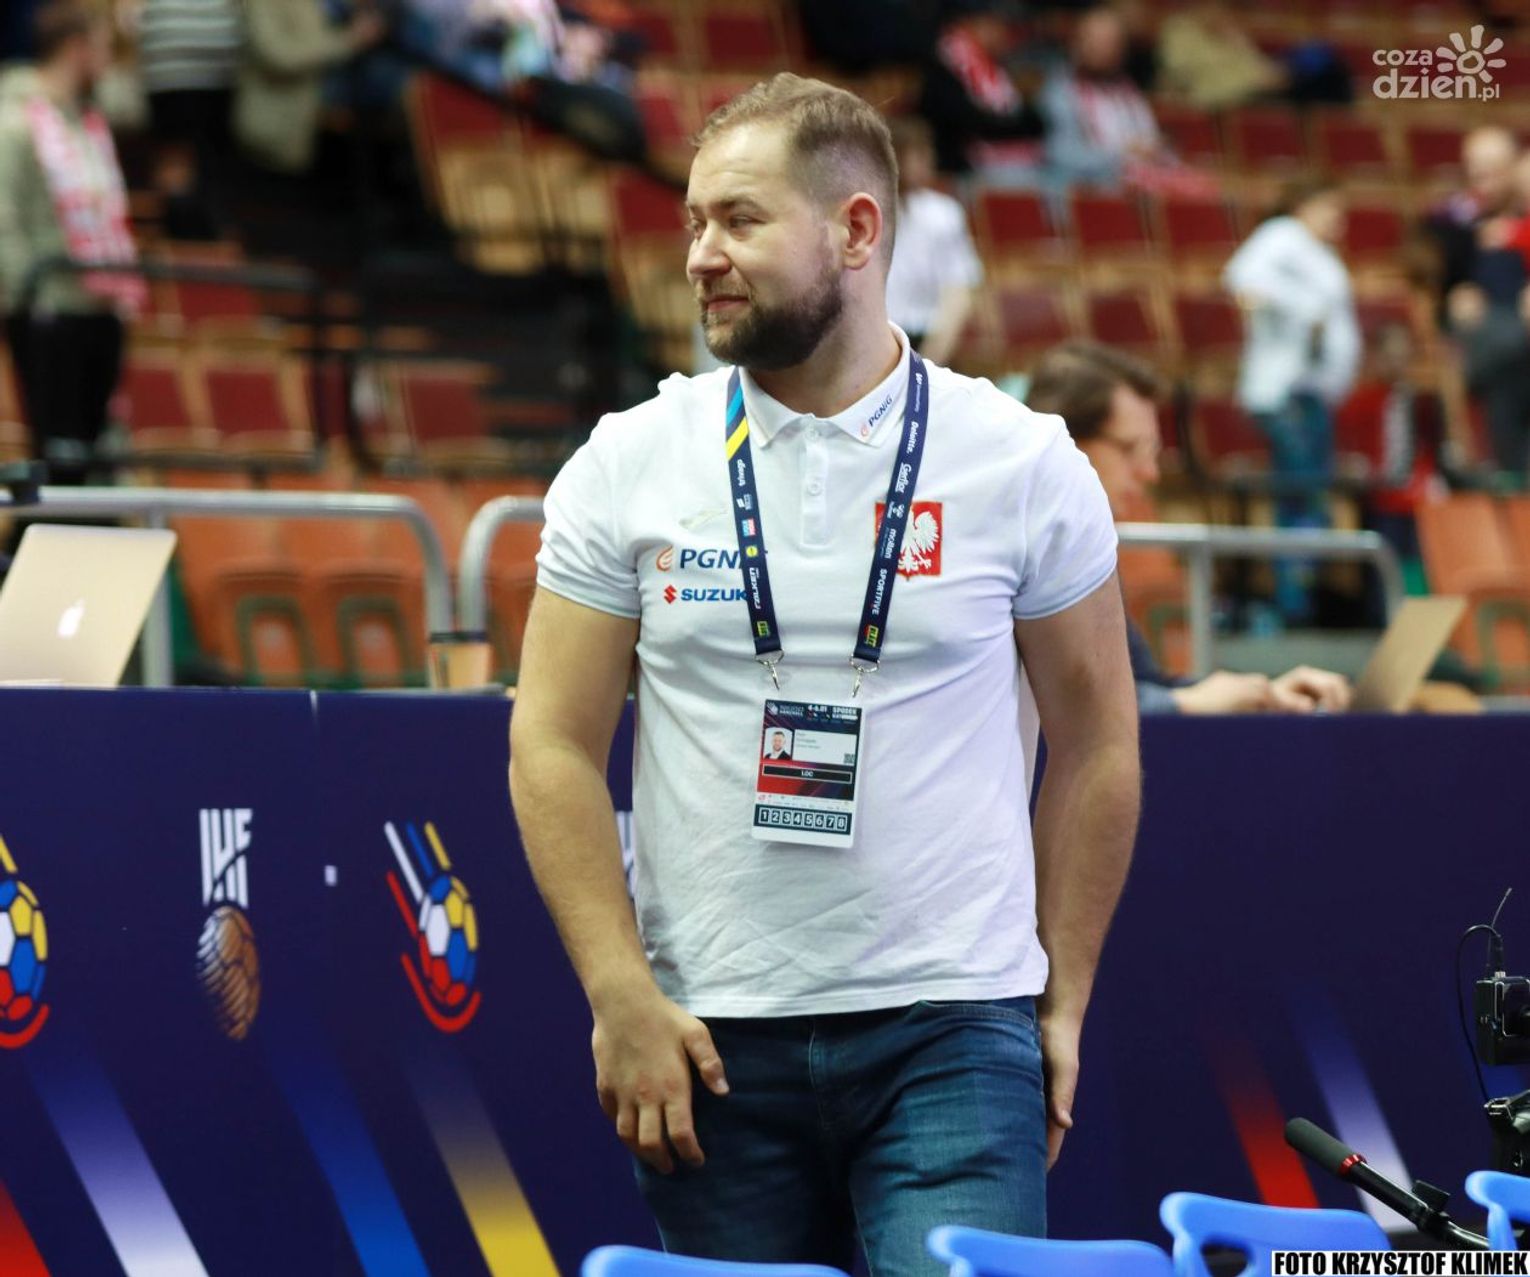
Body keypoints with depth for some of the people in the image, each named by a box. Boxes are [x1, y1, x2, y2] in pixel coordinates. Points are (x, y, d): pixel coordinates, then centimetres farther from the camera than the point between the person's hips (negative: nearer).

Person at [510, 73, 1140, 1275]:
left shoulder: (1025, 465, 1)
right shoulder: (629, 467, 4)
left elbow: (1094, 740, 8)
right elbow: (554, 746, 3)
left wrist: (1064, 999, 6)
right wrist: (621, 997, -6)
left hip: (953, 1037, -1)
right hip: (711, 1041, 2)